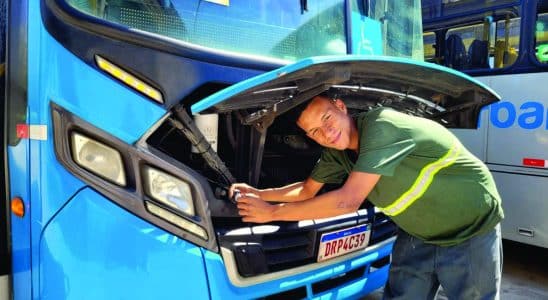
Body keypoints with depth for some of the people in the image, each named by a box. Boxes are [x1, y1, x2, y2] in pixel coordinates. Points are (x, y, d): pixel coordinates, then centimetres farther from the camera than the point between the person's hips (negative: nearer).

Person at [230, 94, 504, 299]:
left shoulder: (381, 126, -31)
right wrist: (258, 194, -3)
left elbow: (348, 201, -34)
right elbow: (308, 190, 9)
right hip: (418, 236, 6)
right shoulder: (336, 152, -7)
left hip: (471, 233, -6)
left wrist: (271, 212, -26)